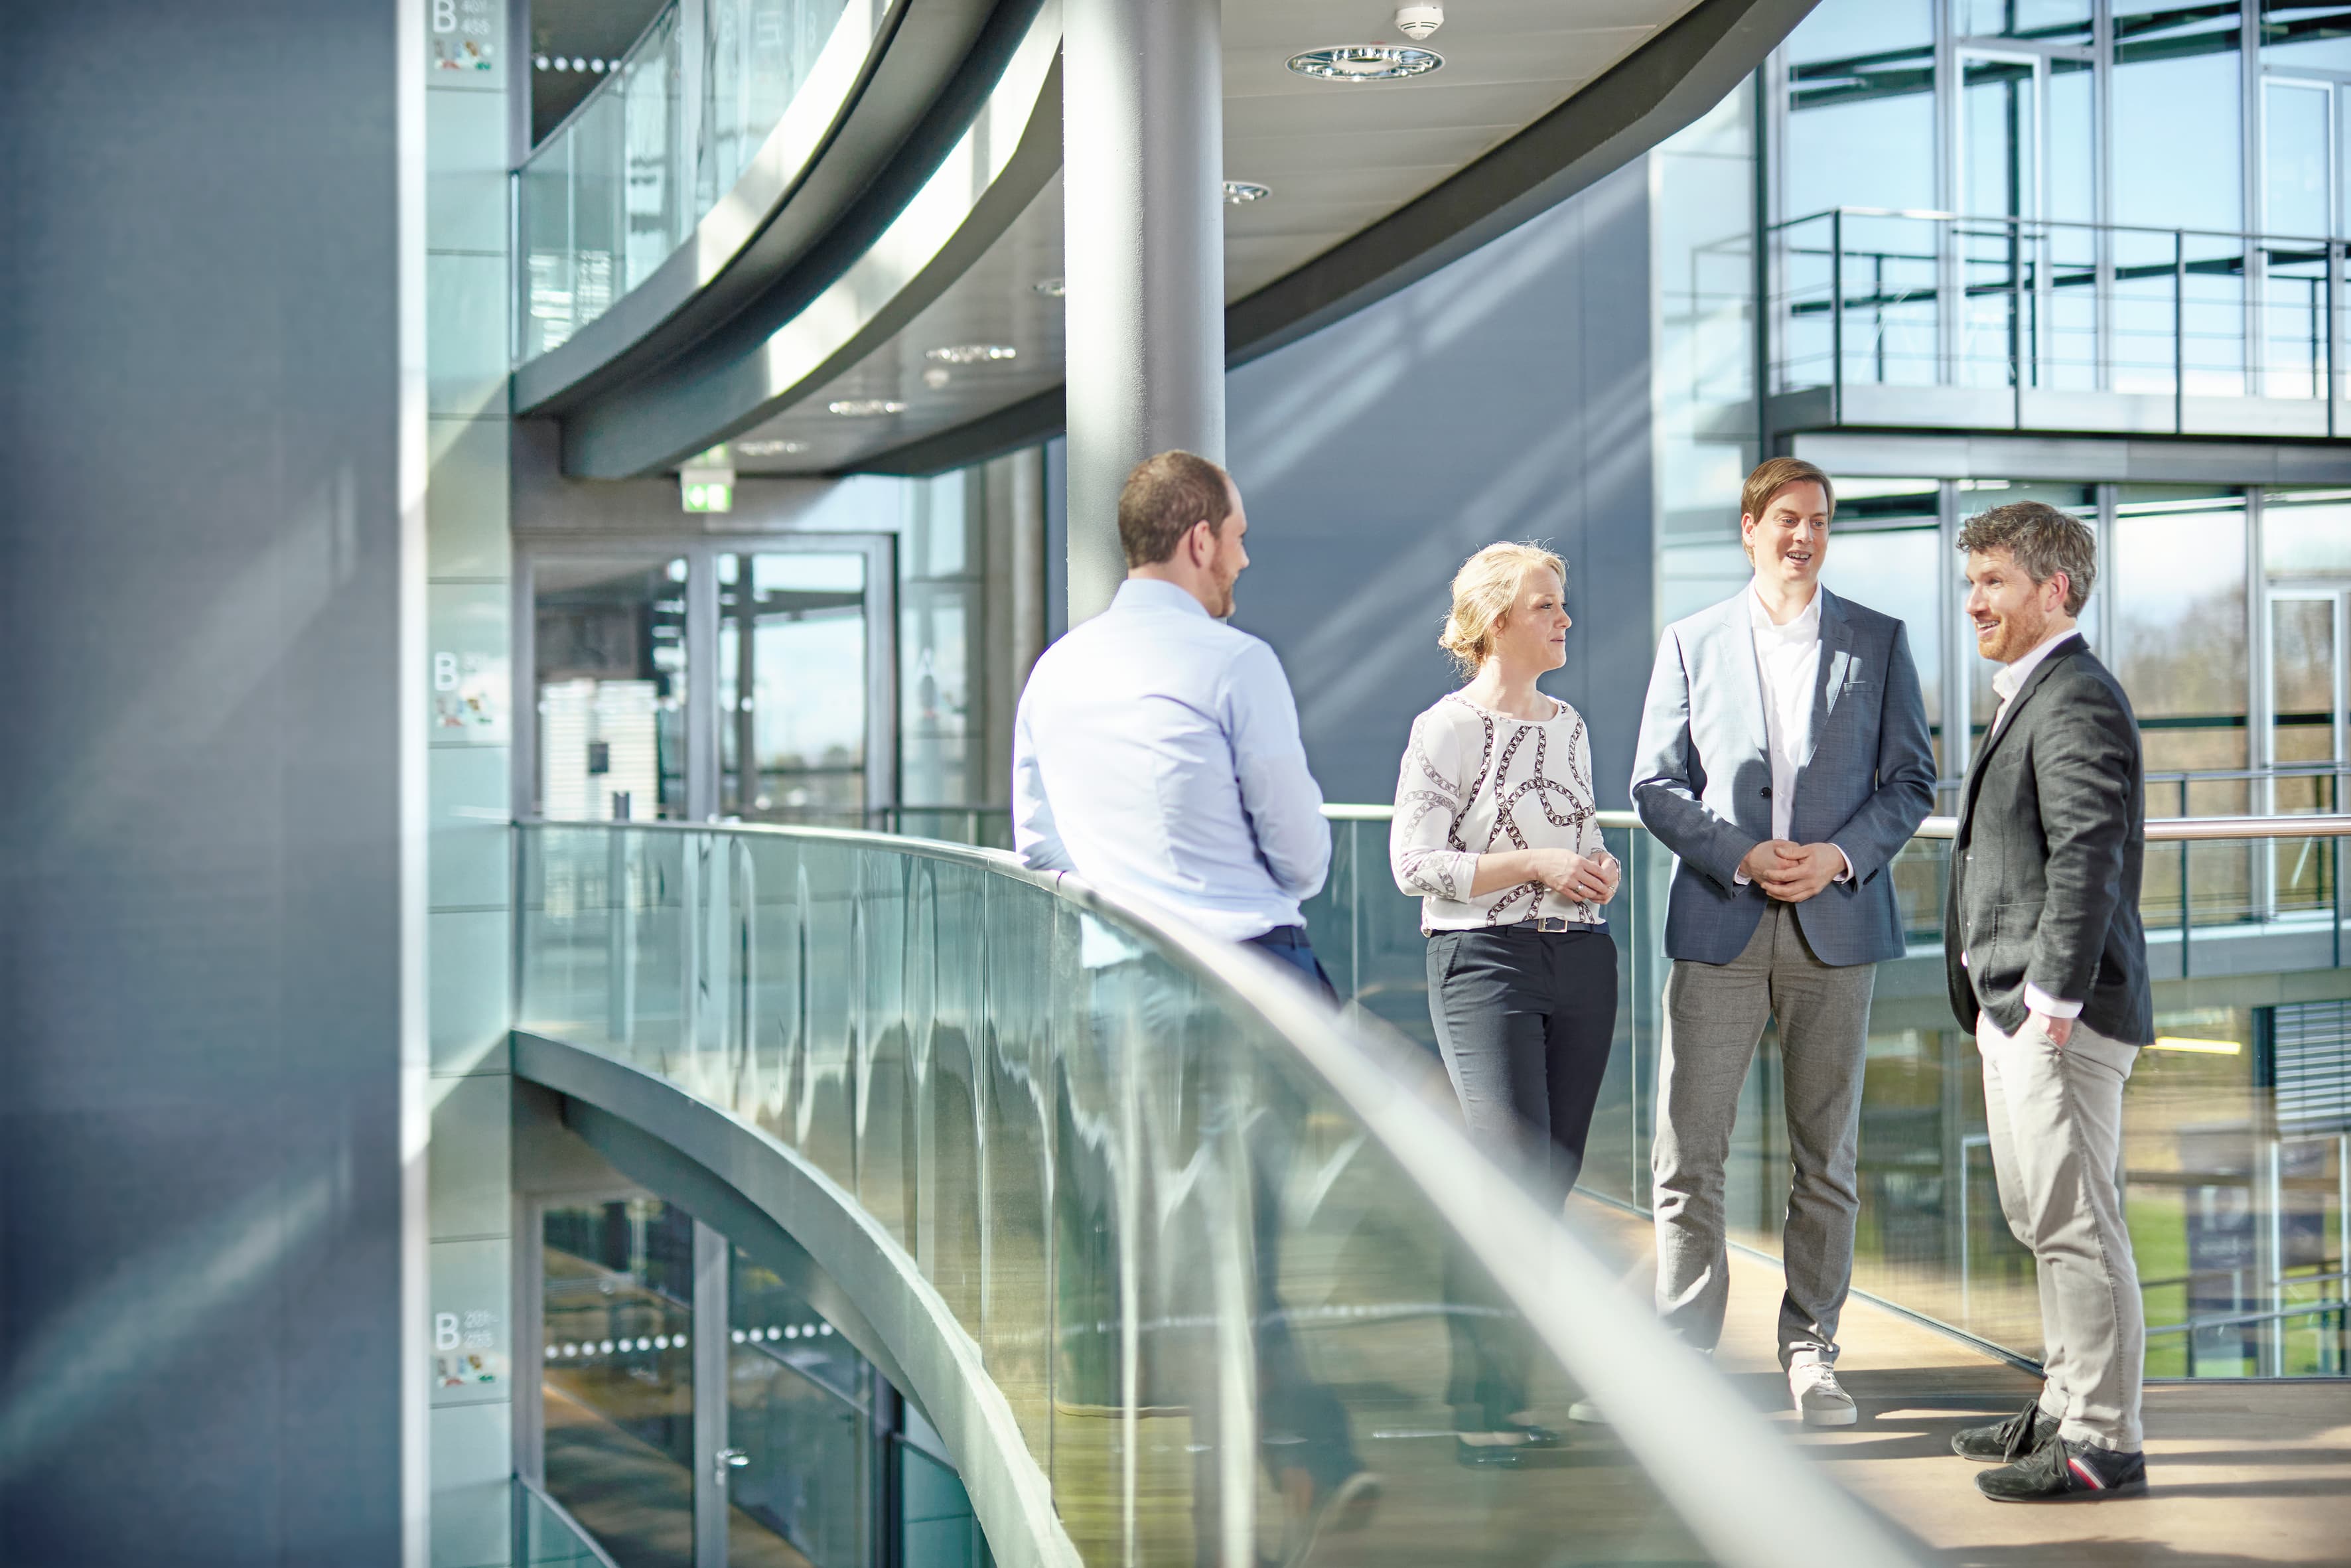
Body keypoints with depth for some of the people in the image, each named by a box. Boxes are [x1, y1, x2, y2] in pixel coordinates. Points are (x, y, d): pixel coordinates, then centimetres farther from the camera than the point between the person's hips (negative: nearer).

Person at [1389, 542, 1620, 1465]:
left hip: (1581, 962, 7)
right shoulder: (1447, 729, -6)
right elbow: (1414, 863, -10)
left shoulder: (1569, 726, 15)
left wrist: (1600, 869, 3)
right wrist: (1533, 866, -15)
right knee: (1513, 1182, -13)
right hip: (1485, 963, -7)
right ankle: (1478, 1403, -4)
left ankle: (1505, 1389, 16)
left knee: (1554, 1182, 6)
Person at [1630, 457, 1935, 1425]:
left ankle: (1811, 1349, 18)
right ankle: (1685, 1348, 8)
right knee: (1688, 1153, -3)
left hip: (1835, 923, 1)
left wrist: (1842, 855, -10)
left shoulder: (1878, 642, 9)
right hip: (1718, 923, -1)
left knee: (1826, 1156, 7)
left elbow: (1912, 780, 7)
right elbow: (1655, 785, 4)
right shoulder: (1691, 643, 7)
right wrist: (1741, 857, -11)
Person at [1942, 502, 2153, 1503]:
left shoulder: (2078, 702, -14)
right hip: (2014, 1012, 11)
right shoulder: (2029, 698, 19)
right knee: (2042, 1223, 17)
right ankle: (2066, 1410, 28)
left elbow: (2087, 860, -21)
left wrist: (2054, 1003, -23)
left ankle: (2102, 1445, 1)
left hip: (2061, 1017, -11)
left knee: (2078, 1226, -6)